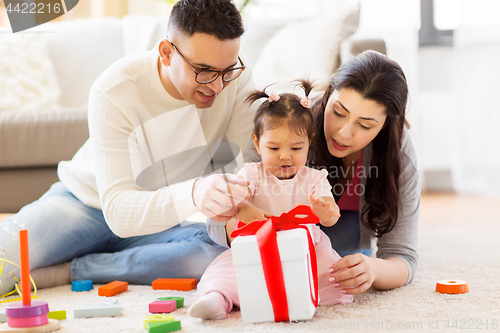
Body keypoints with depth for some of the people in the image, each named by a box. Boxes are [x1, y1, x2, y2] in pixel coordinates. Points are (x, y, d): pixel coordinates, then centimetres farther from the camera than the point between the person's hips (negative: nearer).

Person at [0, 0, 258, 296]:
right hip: (87, 203, -3)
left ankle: (66, 271, -18)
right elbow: (119, 211, -35)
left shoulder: (234, 76, -17)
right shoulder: (114, 91, -28)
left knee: (221, 257, -32)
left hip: (160, 218, 4)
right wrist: (192, 194, -55)